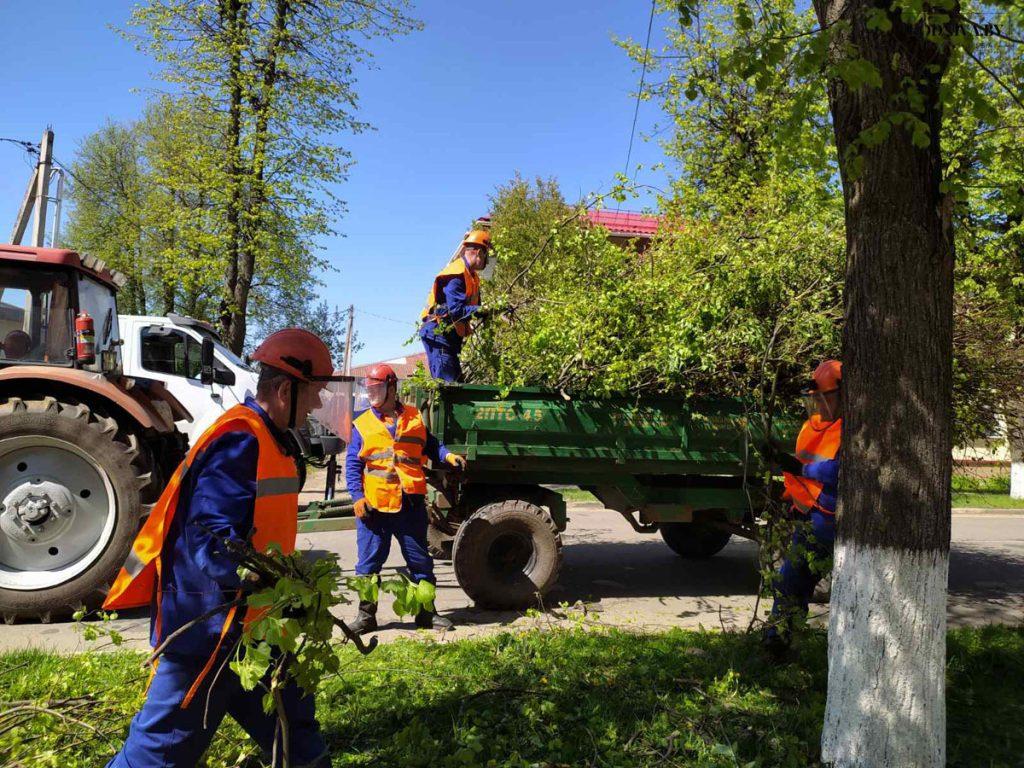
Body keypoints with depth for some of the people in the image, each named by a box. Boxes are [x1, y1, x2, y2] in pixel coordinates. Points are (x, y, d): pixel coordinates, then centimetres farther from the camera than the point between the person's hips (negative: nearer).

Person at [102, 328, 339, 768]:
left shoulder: (268, 440, 10)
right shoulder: (240, 441, -21)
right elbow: (213, 540, -28)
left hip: (249, 623, 10)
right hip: (211, 630, -10)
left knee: (293, 726, 19)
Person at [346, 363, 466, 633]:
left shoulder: (414, 417, 9)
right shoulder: (362, 424, 5)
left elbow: (430, 445, 17)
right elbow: (353, 464, 2)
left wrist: (447, 456, -3)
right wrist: (357, 497, -9)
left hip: (411, 504, 1)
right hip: (373, 505, -1)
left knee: (420, 560, 9)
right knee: (368, 562, 5)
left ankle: (426, 613, 22)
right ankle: (366, 615, 18)